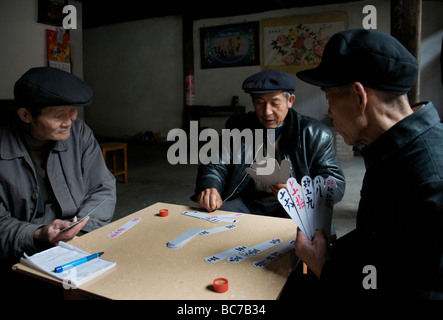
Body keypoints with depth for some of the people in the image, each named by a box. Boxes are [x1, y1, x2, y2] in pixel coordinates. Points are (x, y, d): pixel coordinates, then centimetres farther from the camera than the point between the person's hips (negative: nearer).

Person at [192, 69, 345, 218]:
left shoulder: (316, 134, 2)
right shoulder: (238, 127, 8)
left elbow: (337, 184, -2)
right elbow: (216, 167, 3)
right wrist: (208, 188, -21)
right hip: (246, 203, 2)